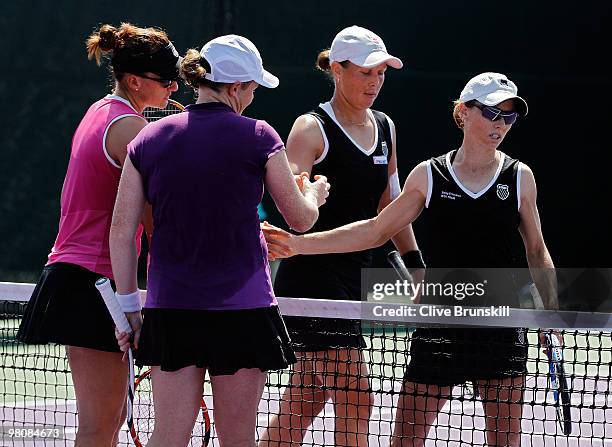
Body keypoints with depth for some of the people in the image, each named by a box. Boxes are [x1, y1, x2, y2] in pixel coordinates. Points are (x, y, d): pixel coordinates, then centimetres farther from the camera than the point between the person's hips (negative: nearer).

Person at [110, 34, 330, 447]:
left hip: (169, 309, 3)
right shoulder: (258, 137, -5)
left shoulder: (149, 139, 4)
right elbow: (300, 219, 6)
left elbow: (122, 231, 4)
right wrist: (314, 194, 29)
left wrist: (129, 305, 11)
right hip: (241, 311, -3)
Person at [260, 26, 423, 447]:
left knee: (303, 404, 9)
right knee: (356, 397, -12)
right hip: (312, 278, -8)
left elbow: (390, 206, 21)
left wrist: (417, 265, 18)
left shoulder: (384, 128, 13)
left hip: (355, 278, 8)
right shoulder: (311, 129, -9)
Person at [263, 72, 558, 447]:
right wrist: (299, 243, 3)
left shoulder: (520, 177, 4)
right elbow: (376, 230, 8)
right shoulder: (429, 176, 4)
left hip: (502, 326, 0)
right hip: (440, 324, 0)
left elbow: (538, 253, 11)